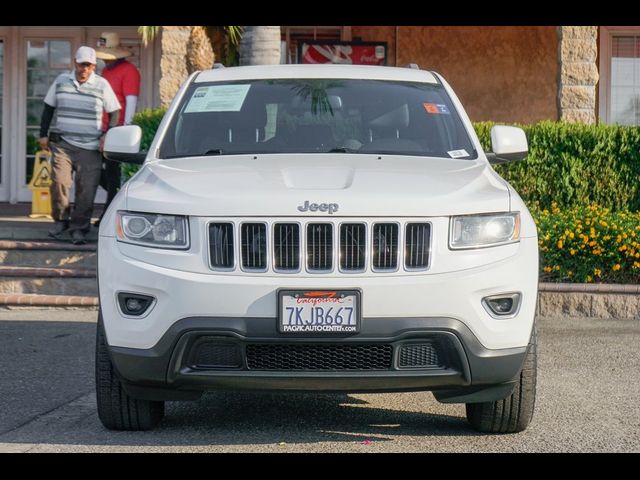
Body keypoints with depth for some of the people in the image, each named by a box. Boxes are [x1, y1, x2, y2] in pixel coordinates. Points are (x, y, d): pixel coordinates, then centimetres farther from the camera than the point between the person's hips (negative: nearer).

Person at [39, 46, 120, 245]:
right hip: (63, 143, 1)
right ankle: (61, 221, 9)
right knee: (59, 181, -11)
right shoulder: (61, 80, 8)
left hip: (90, 147, -1)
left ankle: (78, 228, 6)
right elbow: (49, 107, 17)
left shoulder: (102, 85, 1)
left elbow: (114, 112, 6)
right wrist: (43, 134, 13)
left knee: (86, 189, -4)